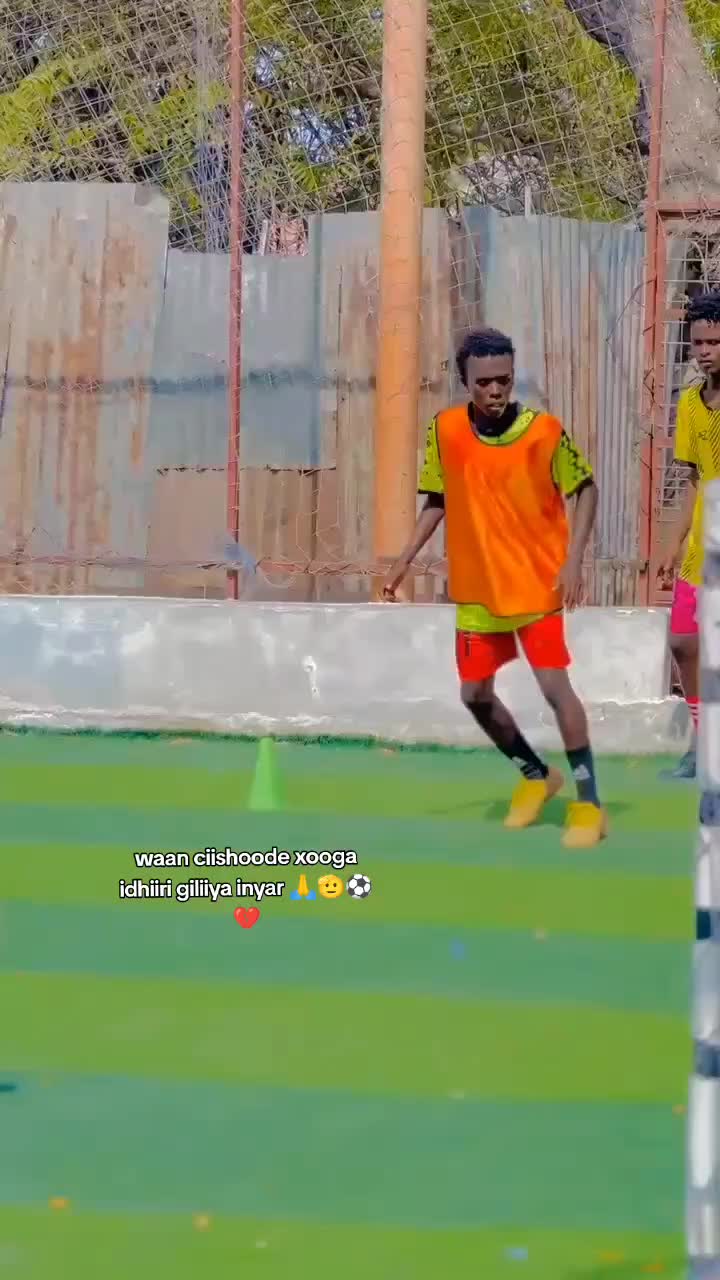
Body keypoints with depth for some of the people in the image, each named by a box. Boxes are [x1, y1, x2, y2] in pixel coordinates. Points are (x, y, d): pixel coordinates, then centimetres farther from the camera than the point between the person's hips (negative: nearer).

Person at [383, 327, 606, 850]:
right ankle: (536, 776, 35)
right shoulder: (445, 430, -7)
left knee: (554, 683, -15)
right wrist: (406, 559, 3)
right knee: (476, 694, 11)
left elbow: (585, 489, -4)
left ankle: (589, 804, -5)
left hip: (537, 584, -4)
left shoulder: (544, 431, -16)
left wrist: (573, 560, -14)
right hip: (476, 589, 4)